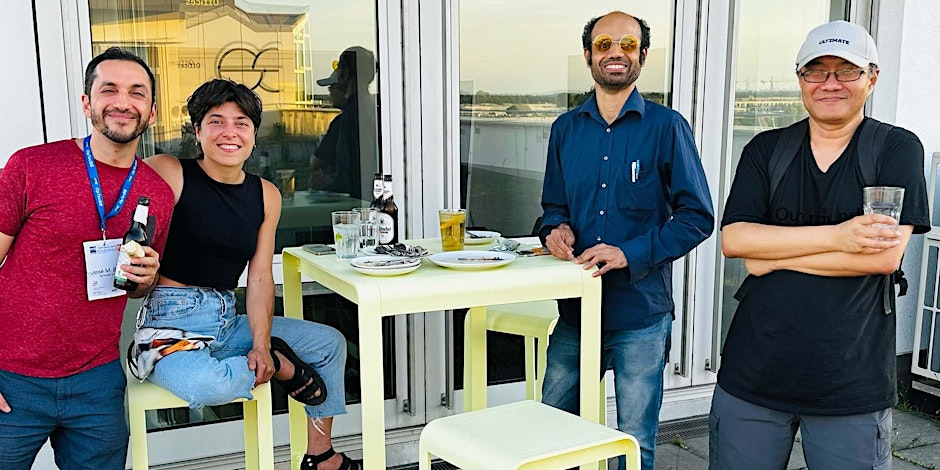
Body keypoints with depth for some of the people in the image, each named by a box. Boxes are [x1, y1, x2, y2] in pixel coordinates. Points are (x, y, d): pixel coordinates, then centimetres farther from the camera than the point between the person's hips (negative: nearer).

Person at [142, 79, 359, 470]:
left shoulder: (265, 195, 8)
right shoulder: (167, 174, -10)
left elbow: (259, 278, 5)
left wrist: (260, 343, -10)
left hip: (229, 320, 7)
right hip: (172, 320, -7)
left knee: (330, 343, 10)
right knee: (206, 383, -38)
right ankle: (278, 365, -4)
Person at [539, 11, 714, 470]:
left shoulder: (667, 127, -5)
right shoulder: (566, 128, 8)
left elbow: (697, 216, -6)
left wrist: (630, 254, -17)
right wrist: (556, 229, -6)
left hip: (640, 315, -3)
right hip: (574, 308, 4)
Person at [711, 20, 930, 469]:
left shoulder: (897, 149, 0)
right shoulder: (765, 150, 6)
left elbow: (886, 255, -12)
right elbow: (732, 239, -6)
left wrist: (772, 255, -11)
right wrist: (835, 236, -16)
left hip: (852, 385, -2)